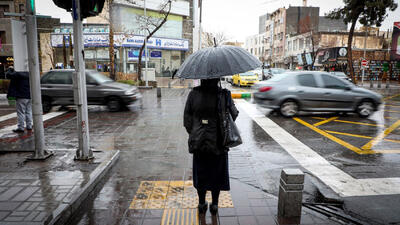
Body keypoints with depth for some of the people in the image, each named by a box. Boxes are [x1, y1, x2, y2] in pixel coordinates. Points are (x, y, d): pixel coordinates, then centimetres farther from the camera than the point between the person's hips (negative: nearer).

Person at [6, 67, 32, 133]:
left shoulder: (18, 74, -12)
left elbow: (8, 75, -4)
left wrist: (10, 69, 10)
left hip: (21, 96, -7)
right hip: (29, 96, 7)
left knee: (21, 112, -3)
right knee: (29, 112, 11)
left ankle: (21, 127, -1)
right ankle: (29, 126, 16)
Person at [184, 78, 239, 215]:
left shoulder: (194, 94, -7)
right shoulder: (224, 94, -11)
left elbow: (187, 117, -3)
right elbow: (234, 115, -4)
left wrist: (193, 133, 10)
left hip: (199, 142, 1)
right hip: (218, 142, -1)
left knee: (200, 173, 16)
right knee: (217, 173, 15)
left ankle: (202, 204, 29)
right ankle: (214, 204, 26)